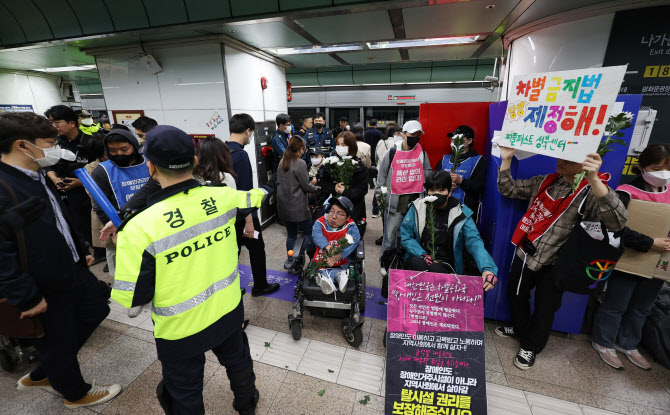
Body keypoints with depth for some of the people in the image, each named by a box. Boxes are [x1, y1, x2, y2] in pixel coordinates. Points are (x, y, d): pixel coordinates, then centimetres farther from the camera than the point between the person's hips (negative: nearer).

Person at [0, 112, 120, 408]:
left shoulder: (38, 176, 4)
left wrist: (81, 251, 17)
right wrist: (27, 299, -22)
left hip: (72, 269, 9)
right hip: (44, 289, -9)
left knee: (96, 309, 24)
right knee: (58, 343, 13)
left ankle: (39, 377, 44)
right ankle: (75, 394, 41)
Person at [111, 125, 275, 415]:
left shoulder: (139, 228, -26)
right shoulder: (224, 197, -16)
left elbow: (130, 298, -16)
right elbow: (254, 198, 7)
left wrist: (124, 245, 0)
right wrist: (269, 187, 30)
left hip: (181, 330, -3)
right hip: (229, 312, 4)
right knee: (237, 359, 32)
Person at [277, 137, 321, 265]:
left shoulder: (282, 162, 8)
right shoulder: (300, 163, -15)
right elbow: (306, 186, -14)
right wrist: (318, 188, 4)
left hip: (283, 206, 7)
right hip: (298, 208, -7)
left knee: (291, 235, 17)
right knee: (308, 233, 9)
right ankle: (298, 259, 1)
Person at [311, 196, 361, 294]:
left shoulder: (351, 227, -6)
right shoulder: (320, 222, 0)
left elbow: (353, 242, -18)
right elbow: (317, 235, -16)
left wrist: (337, 257, -28)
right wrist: (328, 247, -34)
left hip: (342, 262, 0)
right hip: (321, 260, 0)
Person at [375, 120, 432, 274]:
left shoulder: (422, 153, 9)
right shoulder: (392, 153, 1)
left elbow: (428, 176, 12)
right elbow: (382, 176, 6)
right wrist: (380, 196, 2)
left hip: (416, 202, 2)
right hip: (395, 202, -2)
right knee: (390, 235, 3)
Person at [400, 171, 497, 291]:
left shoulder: (461, 214, 1)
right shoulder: (418, 207, 3)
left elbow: (474, 243, -10)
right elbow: (405, 235, 1)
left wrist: (487, 269, -29)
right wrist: (423, 255, -14)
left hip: (445, 264, 0)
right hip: (418, 258, 1)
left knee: (436, 269, -35)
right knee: (418, 263, -35)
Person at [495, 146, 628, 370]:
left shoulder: (591, 192, -16)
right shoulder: (545, 181, 1)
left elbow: (618, 221, -33)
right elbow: (509, 190, 6)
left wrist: (593, 179, -44)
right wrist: (506, 160, -7)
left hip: (553, 263, -5)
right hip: (525, 253, 5)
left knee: (544, 308, 13)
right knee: (516, 295, 21)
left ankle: (531, 346, 37)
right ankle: (520, 329, 48)